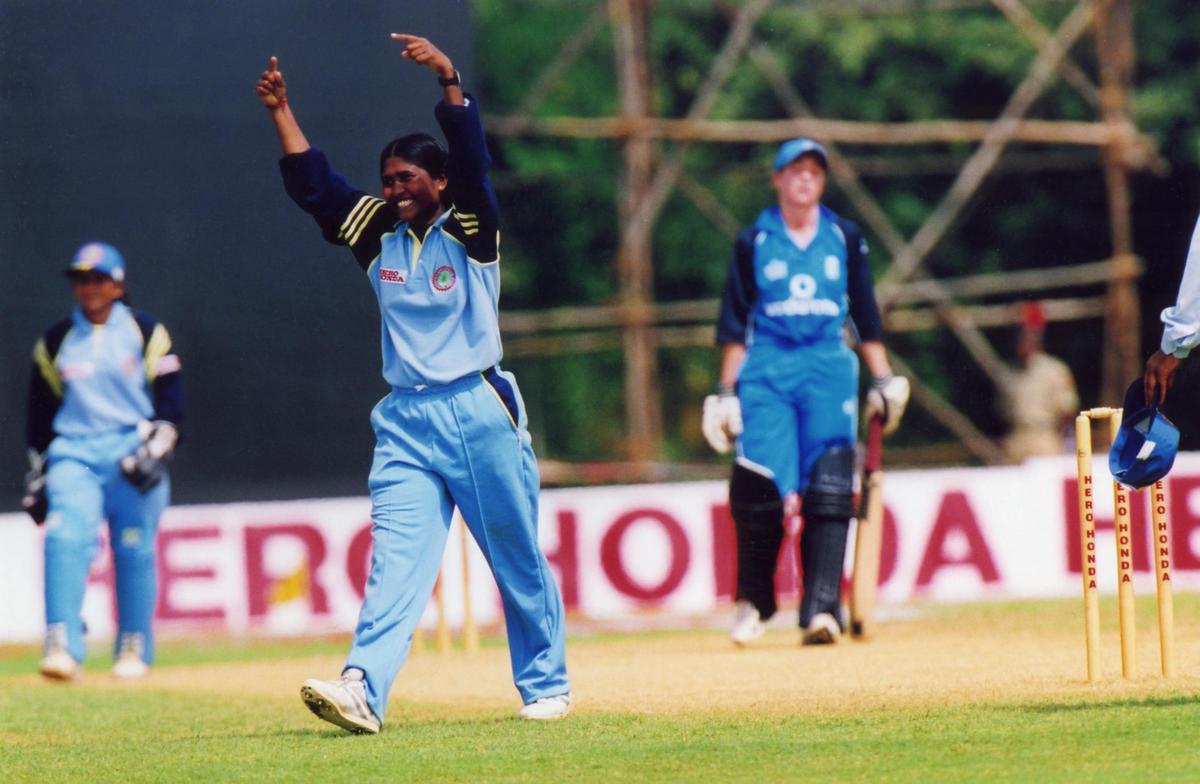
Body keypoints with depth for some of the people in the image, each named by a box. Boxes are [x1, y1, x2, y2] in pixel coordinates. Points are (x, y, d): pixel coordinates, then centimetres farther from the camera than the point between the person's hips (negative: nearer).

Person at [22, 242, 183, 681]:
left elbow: (170, 401, 3)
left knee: (134, 550, -2)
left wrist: (155, 450, -11)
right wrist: (36, 478, 13)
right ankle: (62, 646, -27)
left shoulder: (146, 334, 6)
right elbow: (40, 415, 16)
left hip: (134, 454, -1)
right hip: (73, 454, 1)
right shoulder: (55, 342, 12)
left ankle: (134, 648, 12)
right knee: (66, 538, -19)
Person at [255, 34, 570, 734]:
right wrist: (282, 111, -2)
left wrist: (449, 79, -29)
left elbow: (473, 157, -17)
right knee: (395, 558, -11)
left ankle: (546, 686, 20)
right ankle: (362, 690, -26)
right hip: (407, 421, 3)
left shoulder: (471, 230, -2)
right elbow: (312, 183, 6)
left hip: (481, 413, -3)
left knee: (521, 564, 6)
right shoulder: (379, 237, 10)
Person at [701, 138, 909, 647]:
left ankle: (822, 609, -14)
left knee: (828, 488, -10)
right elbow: (734, 324, 8)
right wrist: (726, 391, 2)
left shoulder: (845, 239, 12)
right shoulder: (754, 243, 8)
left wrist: (884, 380, 10)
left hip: (830, 371, 1)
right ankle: (752, 603, 7)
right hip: (766, 371, -1)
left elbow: (866, 317, 16)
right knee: (759, 487, -9)